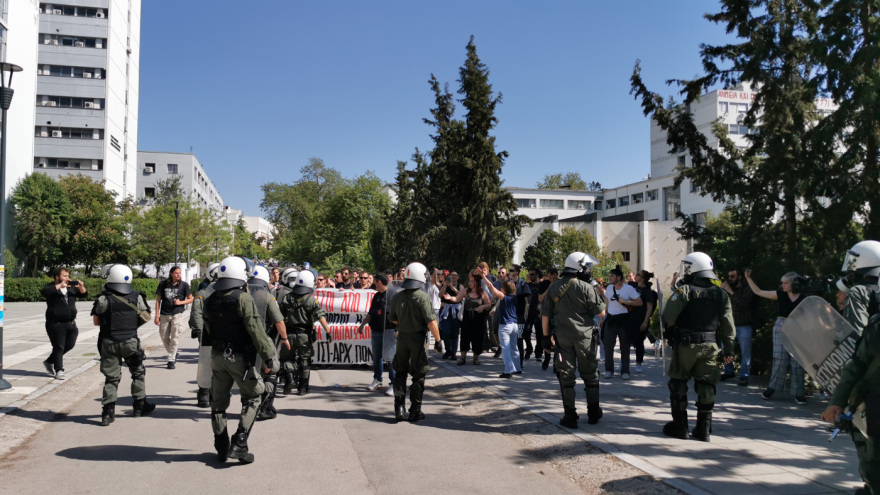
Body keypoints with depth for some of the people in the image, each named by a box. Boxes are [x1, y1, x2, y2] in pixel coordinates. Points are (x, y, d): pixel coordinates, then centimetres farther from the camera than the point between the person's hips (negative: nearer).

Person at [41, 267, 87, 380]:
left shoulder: (71, 286, 12)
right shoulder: (51, 287, -6)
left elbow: (83, 294, 14)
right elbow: (44, 292, -27)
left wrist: (81, 287, -6)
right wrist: (59, 286, -33)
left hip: (71, 323, 6)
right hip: (55, 323, -6)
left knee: (69, 345, 10)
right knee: (58, 347, -2)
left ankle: (49, 362, 29)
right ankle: (59, 370, 8)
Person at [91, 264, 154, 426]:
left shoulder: (103, 299, -10)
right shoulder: (136, 297, -6)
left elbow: (96, 321, -1)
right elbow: (146, 318, 3)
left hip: (109, 343, 0)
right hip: (131, 342, 0)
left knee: (111, 377, 8)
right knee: (138, 373, 18)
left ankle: (108, 412, 4)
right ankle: (140, 405, 25)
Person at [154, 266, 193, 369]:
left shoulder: (184, 285, 2)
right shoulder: (163, 284, 4)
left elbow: (190, 299, 7)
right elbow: (158, 300, 7)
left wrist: (180, 302, -11)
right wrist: (157, 315, 2)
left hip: (177, 314, -2)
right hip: (164, 314, 2)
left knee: (175, 337, -8)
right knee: (164, 337, 8)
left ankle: (171, 360, -3)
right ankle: (174, 354, 31)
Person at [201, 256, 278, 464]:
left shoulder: (210, 301, 5)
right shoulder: (243, 299, -15)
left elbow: (208, 330, 12)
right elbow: (256, 331, -19)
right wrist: (269, 358, -16)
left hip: (217, 356, 6)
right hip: (239, 357, -6)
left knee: (219, 402, 15)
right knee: (252, 397, 8)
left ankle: (222, 448, 22)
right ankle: (239, 443, -2)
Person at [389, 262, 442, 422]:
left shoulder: (397, 297, 2)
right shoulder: (423, 297, -14)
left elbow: (392, 319, 13)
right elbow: (431, 322, -19)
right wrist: (438, 341, -12)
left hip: (402, 337, 4)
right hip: (418, 338, -4)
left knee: (401, 372, 16)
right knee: (418, 375, 6)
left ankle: (399, 408, 12)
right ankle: (415, 411, 12)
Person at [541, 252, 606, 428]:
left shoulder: (553, 287, 4)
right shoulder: (586, 287, -9)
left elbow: (545, 315, 4)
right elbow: (601, 312, -7)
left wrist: (546, 337, 10)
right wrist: (603, 296, 10)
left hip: (562, 337, 2)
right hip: (584, 336, -2)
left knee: (566, 375, 7)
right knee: (590, 375, 13)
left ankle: (570, 416, 7)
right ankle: (593, 413, 23)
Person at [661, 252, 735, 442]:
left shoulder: (684, 291, -11)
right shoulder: (721, 294, 5)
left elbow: (668, 318, -15)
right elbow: (728, 326, 7)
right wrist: (729, 350, 13)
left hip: (685, 345, -4)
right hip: (710, 347, 4)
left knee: (678, 384, 9)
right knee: (706, 386, 10)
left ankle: (680, 426, 14)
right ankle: (704, 428, 13)